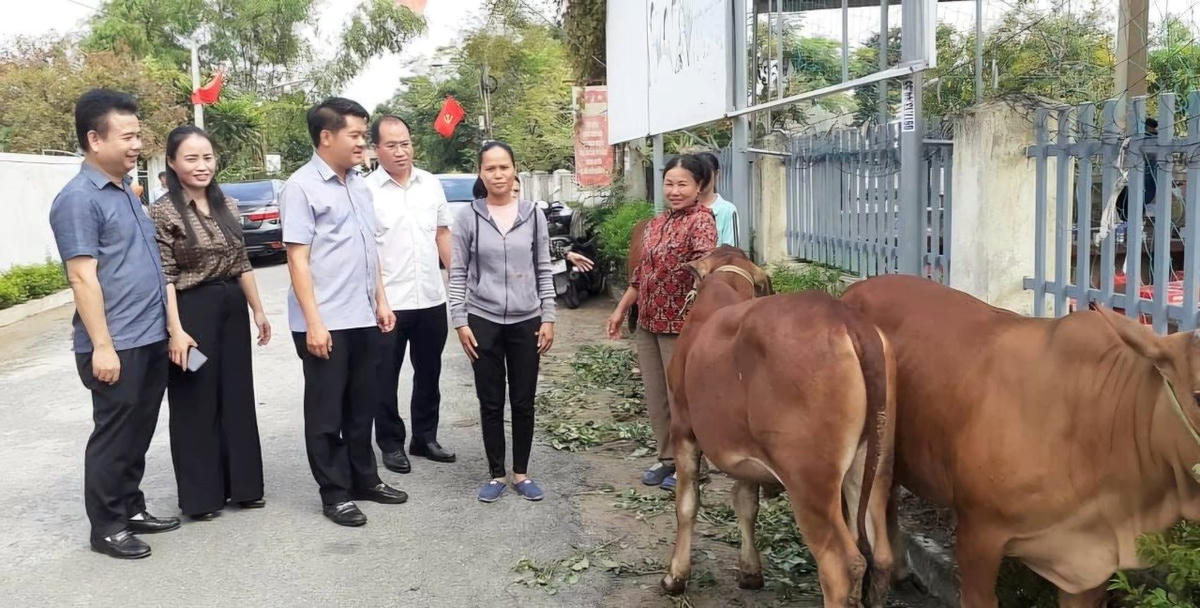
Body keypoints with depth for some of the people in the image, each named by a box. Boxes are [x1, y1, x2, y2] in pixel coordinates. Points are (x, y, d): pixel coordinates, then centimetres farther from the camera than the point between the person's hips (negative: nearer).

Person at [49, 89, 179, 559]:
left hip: (151, 338, 8)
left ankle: (131, 508, 29)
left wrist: (167, 326, 18)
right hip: (116, 345, -8)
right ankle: (106, 526, 14)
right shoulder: (79, 198, -13)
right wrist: (102, 345, -20)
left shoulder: (125, 191, 14)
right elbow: (83, 277, -17)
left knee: (138, 434, 16)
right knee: (114, 436, 2)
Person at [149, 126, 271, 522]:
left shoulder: (228, 206, 8)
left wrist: (258, 311, 12)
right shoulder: (163, 214, -10)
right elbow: (164, 278, -13)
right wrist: (176, 330, -19)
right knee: (196, 404, 4)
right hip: (192, 312, -6)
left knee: (237, 398, 12)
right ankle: (201, 496, 15)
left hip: (232, 309, 6)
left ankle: (241, 485, 24)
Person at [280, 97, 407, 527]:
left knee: (361, 406, 17)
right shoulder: (302, 187, -11)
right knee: (327, 412, 5)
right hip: (325, 323, -7)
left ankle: (364, 478, 30)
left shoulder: (359, 185, 12)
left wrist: (381, 300, 14)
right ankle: (335, 493, 15)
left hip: (363, 318, 7)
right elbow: (298, 259, -14)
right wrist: (314, 322, -18)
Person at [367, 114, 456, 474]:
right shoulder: (366, 190, -9)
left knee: (429, 373, 16)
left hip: (432, 299, 5)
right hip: (387, 303, -5)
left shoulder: (431, 184, 6)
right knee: (385, 378, 7)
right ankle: (391, 444, 21)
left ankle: (425, 438, 30)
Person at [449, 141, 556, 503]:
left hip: (526, 322, 1)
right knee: (491, 403, 7)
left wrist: (548, 317, 1)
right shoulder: (467, 217, -2)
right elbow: (457, 273, 0)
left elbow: (543, 270, 5)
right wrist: (460, 321, -5)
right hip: (483, 322, -1)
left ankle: (521, 474, 22)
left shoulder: (533, 215, 2)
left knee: (523, 402, 8)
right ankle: (496, 475, 20)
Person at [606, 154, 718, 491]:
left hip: (681, 324, -7)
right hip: (647, 323, 8)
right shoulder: (656, 223, 12)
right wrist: (621, 310, 22)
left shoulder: (701, 220, -11)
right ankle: (667, 458, 28)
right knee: (655, 397, 14)